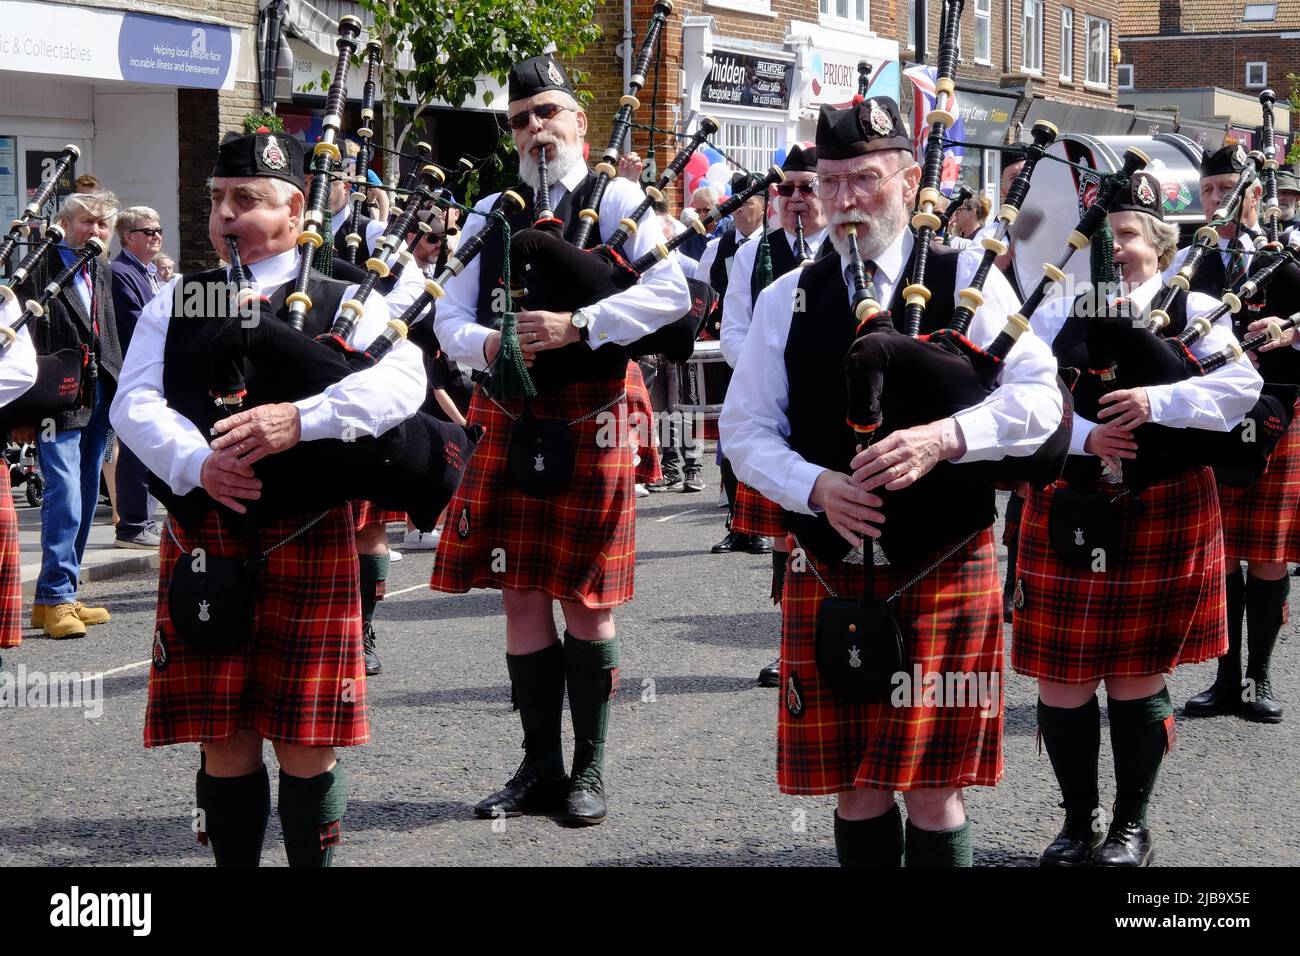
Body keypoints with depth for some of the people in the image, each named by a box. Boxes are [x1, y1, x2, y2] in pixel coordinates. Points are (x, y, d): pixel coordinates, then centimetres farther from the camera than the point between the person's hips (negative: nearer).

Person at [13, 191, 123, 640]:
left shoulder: (102, 273, 14)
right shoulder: (40, 268, -9)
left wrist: (120, 396, 13)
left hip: (97, 401, 8)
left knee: (83, 502, 11)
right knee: (65, 498, -13)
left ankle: (62, 596, 19)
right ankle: (54, 599, -6)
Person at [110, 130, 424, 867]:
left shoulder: (346, 303, 5)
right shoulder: (177, 304, 14)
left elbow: (402, 383, -12)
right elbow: (135, 404, 2)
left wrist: (301, 419, -26)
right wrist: (196, 462, -18)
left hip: (307, 540, -2)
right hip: (203, 543, 2)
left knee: (307, 744, 1)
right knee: (224, 742, 7)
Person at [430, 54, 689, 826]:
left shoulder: (617, 201, -1)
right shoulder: (491, 214, 12)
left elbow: (671, 293, -14)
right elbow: (450, 319, 9)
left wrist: (577, 324, -23)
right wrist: (490, 345, -14)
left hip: (588, 425, -4)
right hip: (507, 424, 4)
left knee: (585, 599, 2)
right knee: (521, 595, 7)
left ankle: (590, 770, 14)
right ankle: (541, 769, 17)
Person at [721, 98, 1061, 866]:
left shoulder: (966, 279, 1)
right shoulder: (787, 300, 8)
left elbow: (1039, 399, -6)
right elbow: (746, 429, 6)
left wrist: (945, 438, -23)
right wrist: (816, 487, -13)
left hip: (944, 574, -2)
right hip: (828, 576, 2)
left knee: (932, 794, 0)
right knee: (857, 791, 8)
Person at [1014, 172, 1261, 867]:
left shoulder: (1193, 311, 4)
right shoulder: (1059, 313, 8)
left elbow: (1242, 386, -10)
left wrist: (1156, 401, -23)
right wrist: (1085, 435, -19)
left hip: (1162, 516, -1)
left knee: (1137, 677, 5)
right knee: (1062, 679, 2)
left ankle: (1131, 825, 21)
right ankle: (1079, 819, 21)